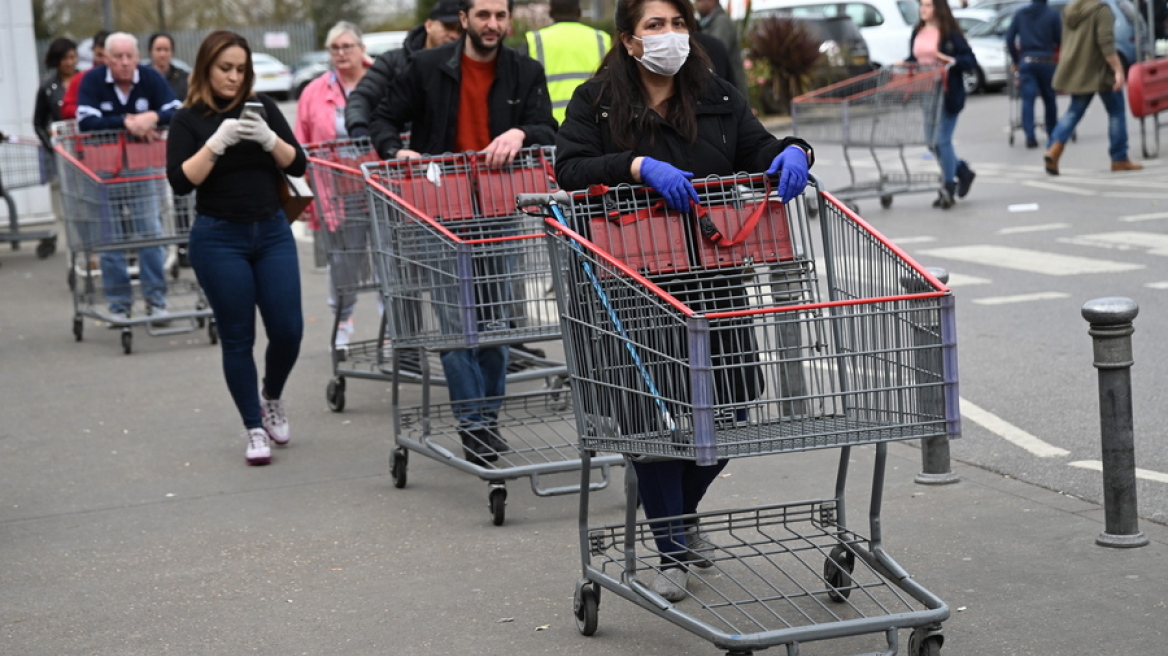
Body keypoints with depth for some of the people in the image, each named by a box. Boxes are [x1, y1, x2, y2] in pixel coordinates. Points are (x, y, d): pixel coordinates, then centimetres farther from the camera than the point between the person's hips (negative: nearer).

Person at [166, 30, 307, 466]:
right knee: (237, 337, 1)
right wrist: (217, 142, -22)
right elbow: (180, 182, -13)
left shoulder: (262, 107, 6)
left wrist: (269, 138, -16)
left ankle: (271, 399, 28)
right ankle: (254, 429, 12)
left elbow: (297, 165, 2)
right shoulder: (189, 120, -2)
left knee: (288, 330, -1)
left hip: (272, 232, 3)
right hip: (219, 239, -3)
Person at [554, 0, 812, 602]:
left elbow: (759, 153, 10)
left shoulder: (719, 99, 12)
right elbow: (570, 170, -13)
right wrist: (639, 165, -28)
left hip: (713, 281, 4)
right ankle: (672, 552, 15)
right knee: (648, 417, -3)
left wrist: (792, 151, -13)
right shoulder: (595, 102, 0)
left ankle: (681, 515, 35)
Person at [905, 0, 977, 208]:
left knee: (942, 140, -6)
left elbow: (971, 60, -9)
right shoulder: (917, 33, 10)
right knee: (933, 143, 10)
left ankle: (948, 188, 6)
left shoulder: (950, 33, -8)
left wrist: (952, 61, -25)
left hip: (947, 94, -7)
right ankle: (963, 172, 31)